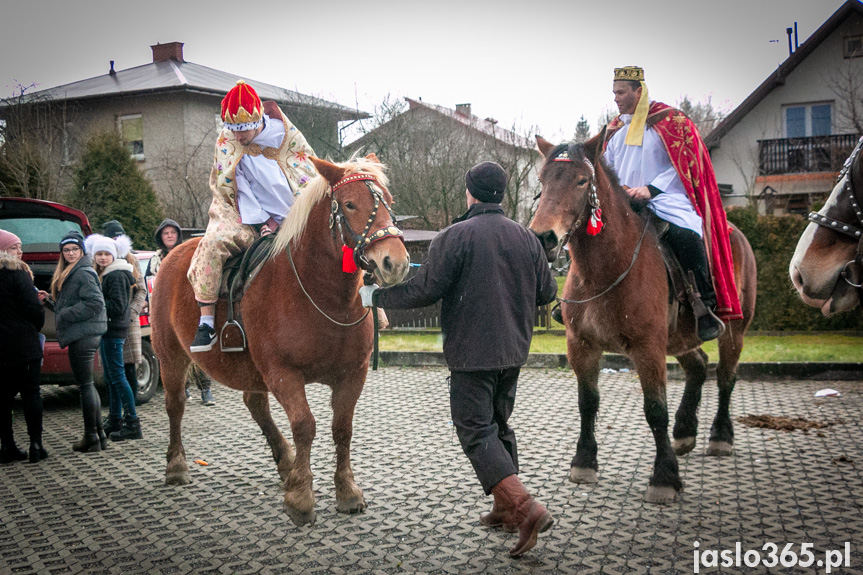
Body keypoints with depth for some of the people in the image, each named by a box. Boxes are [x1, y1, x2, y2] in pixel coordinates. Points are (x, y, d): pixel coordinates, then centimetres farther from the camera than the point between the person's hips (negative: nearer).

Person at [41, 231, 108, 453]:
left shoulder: (84, 273, -11)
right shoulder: (68, 273, 20)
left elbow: (95, 303, -20)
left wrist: (65, 315, -15)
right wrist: (49, 299, 9)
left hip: (83, 335, -11)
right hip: (80, 335, 11)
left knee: (85, 386, -6)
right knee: (87, 385, 14)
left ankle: (91, 438, 0)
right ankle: (98, 434, 21)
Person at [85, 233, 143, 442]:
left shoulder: (117, 276, -13)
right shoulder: (105, 275, 17)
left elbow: (117, 307, -19)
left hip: (113, 331, -10)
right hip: (107, 330, 10)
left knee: (117, 376, -10)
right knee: (111, 378, 14)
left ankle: (133, 424, -8)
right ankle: (115, 422, 23)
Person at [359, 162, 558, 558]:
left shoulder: (455, 236, -12)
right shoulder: (527, 237, 6)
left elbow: (424, 290, -16)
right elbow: (547, 292, 12)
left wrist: (375, 296, -2)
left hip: (472, 354, -7)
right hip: (513, 351, 7)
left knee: (476, 432, -2)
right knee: (499, 425, 19)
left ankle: (526, 508, -15)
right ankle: (505, 509, 26)